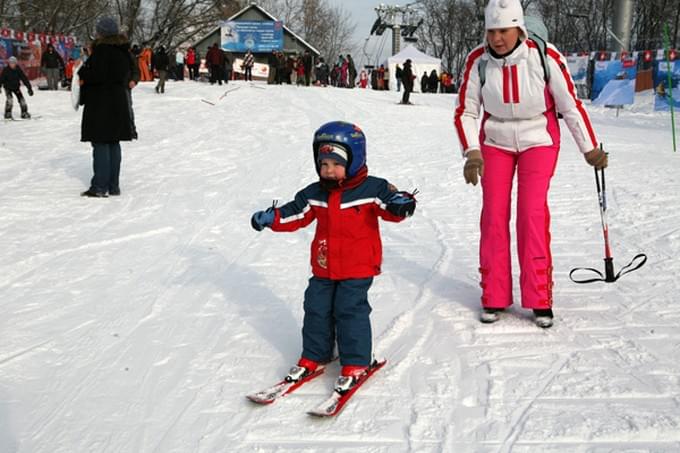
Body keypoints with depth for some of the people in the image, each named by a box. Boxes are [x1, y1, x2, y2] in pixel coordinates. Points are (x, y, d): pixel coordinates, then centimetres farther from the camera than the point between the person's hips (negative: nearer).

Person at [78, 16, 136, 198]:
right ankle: (113, 185, 15)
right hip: (119, 101, 8)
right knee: (114, 143, 12)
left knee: (100, 143, -5)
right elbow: (129, 74, 17)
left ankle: (100, 186, -5)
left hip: (101, 103, -8)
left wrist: (82, 74, -5)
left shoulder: (101, 48, -15)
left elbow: (96, 74, -22)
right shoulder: (123, 50, 10)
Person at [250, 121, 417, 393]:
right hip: (323, 268, 6)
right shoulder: (315, 194, 4)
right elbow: (296, 213, 10)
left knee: (350, 310, -5)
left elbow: (390, 202, -14)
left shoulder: (371, 189, -11)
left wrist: (400, 203, -37)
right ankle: (314, 356, 26)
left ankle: (355, 364, 7)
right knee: (316, 309, 10)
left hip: (358, 268, -5)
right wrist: (270, 218, -2)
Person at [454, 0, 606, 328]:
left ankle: (539, 299, -2)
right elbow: (465, 111, -6)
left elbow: (571, 105, -9)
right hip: (495, 142, 2)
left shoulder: (546, 58, -21)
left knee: (532, 213, -11)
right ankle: (494, 297, 6)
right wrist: (472, 153, -19)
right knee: (493, 213, -4)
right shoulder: (478, 61, -15)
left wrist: (590, 149, -4)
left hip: (538, 141, -2)